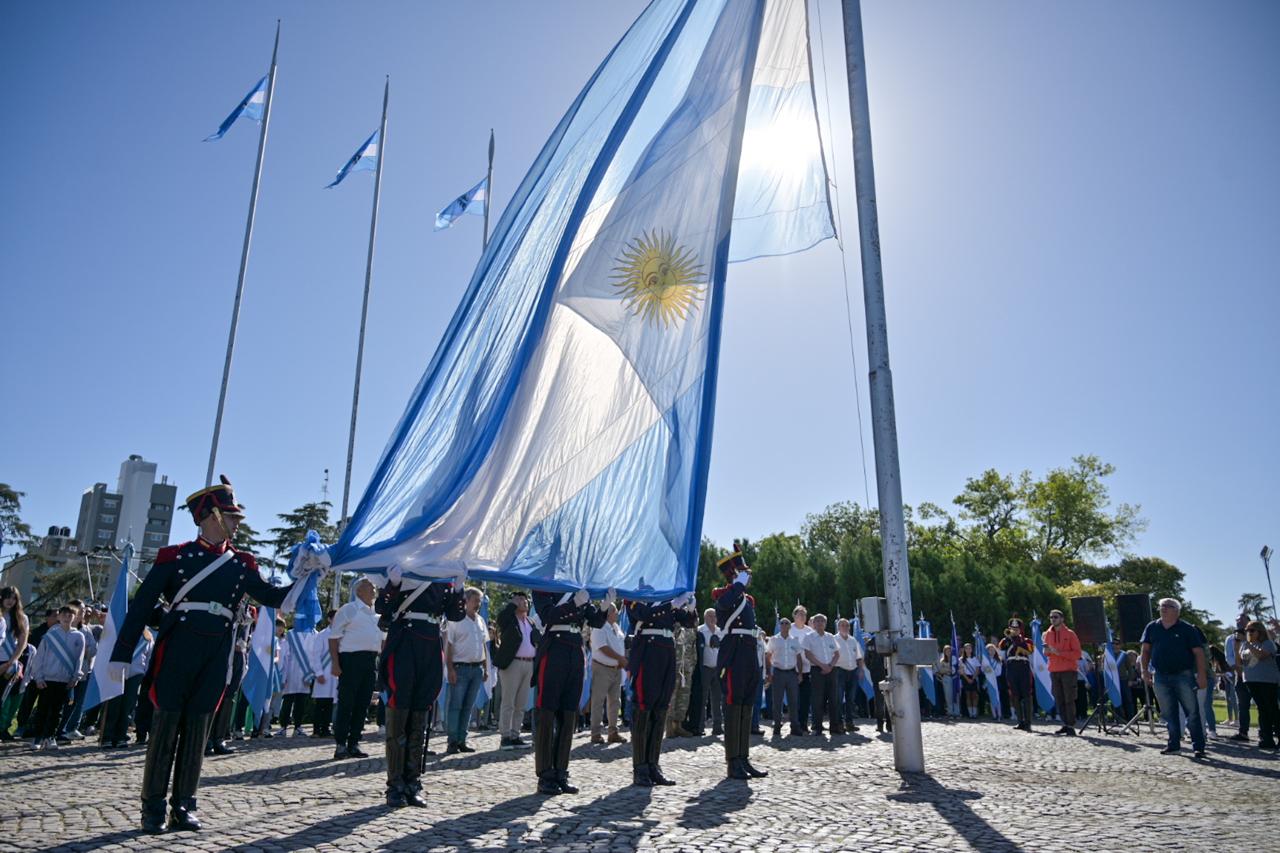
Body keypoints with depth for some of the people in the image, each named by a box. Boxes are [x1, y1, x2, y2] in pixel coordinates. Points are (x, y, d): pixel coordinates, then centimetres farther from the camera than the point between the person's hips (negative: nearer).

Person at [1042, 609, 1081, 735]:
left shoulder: (1070, 634, -1)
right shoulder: (1047, 634, 12)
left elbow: (1077, 653, -7)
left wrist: (1059, 652, -16)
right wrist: (1047, 651, -4)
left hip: (1068, 670, -5)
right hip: (1054, 671, 5)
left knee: (1069, 699, -6)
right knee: (1059, 700, 5)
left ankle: (1071, 726, -2)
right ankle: (1065, 724, 12)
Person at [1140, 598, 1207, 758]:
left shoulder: (1187, 629, -3)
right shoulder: (1152, 627, 7)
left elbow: (1198, 652, -6)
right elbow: (1146, 649, 13)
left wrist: (1201, 674, -13)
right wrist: (1145, 669, 7)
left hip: (1183, 676, -3)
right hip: (1161, 677, 4)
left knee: (1192, 712, -2)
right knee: (1168, 713, 8)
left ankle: (1198, 747, 4)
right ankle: (1174, 745, 17)